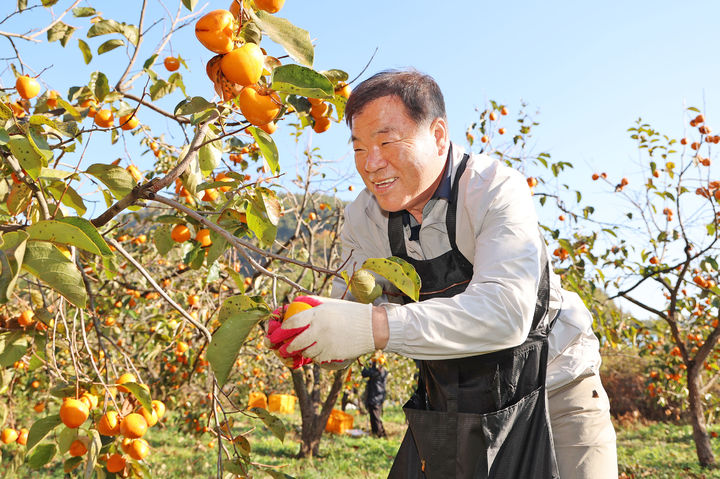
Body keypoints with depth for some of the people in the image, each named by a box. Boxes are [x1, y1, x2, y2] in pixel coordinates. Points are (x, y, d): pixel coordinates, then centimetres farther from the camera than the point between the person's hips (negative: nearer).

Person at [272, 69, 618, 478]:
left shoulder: (496, 190, -22)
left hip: (549, 397, -4)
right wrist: (304, 336, -27)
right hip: (449, 410, 4)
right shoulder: (363, 217, -4)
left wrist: (377, 326, -45)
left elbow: (506, 312, -35)